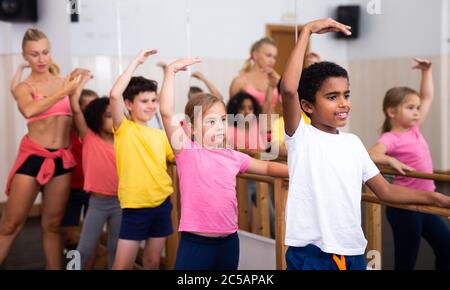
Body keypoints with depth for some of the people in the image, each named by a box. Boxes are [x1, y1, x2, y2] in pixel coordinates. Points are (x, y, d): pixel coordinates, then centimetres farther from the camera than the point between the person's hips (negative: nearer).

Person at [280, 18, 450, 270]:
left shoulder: (353, 142, 7)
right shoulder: (301, 136, -9)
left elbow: (385, 190, 12)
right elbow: (288, 89, -25)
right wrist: (308, 30, -19)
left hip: (353, 251, 5)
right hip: (311, 252, -5)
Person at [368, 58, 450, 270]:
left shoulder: (414, 130, 8)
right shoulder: (390, 138, -14)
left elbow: (427, 97, 18)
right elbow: (371, 155, -33)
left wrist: (426, 71, 13)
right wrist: (391, 160, -47)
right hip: (405, 205, -8)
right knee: (406, 261, 1)